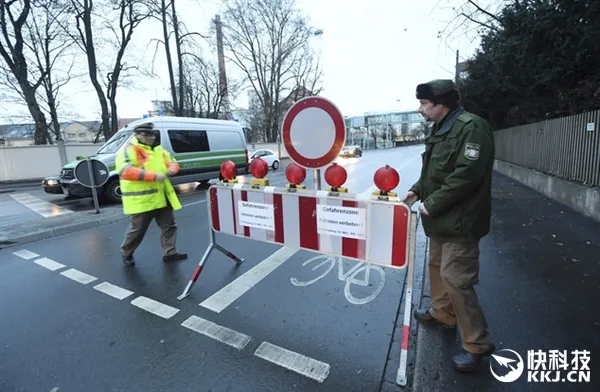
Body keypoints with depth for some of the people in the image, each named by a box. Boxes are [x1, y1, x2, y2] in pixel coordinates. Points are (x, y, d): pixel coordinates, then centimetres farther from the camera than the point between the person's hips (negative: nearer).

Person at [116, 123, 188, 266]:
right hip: (141, 199, -7)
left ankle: (169, 253, 21)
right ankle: (126, 253, 30)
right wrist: (153, 175, -28)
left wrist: (171, 169, -6)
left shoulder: (158, 149, 16)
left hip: (162, 197, 7)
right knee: (137, 229, 5)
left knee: (169, 225, 10)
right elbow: (126, 171, -24)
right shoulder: (128, 150, -9)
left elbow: (172, 162, 21)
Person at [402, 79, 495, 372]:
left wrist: (432, 204, -21)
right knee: (437, 266, 22)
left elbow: (466, 175, -27)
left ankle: (476, 343, 14)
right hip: (441, 219, 10)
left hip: (460, 221, -10)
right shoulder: (440, 129, 13)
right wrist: (417, 190, 5)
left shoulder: (471, 127, -18)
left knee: (455, 279, -5)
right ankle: (442, 313, 43)